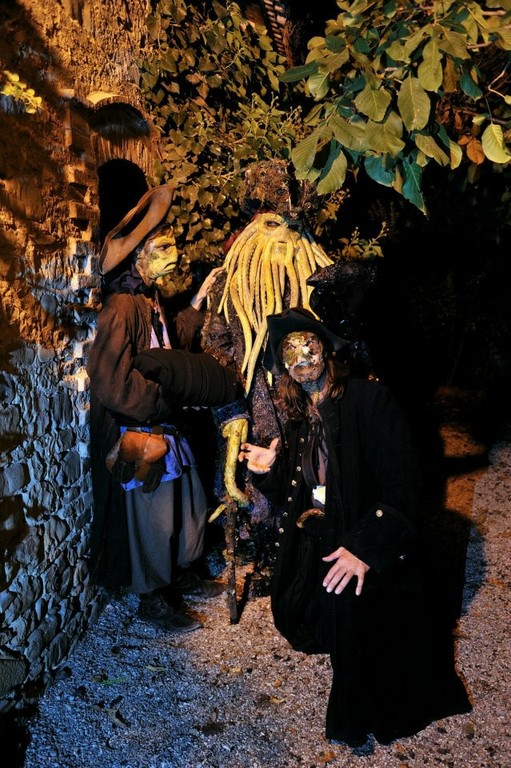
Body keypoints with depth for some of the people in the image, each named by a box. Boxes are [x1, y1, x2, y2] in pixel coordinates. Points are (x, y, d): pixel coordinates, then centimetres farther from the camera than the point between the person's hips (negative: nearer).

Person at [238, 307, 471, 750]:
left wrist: (366, 548, -26)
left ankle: (359, 723, 12)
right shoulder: (301, 417, 8)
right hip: (317, 548, 7)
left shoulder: (369, 399, -13)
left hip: (369, 555, -6)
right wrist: (270, 471, -3)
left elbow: (402, 485, -19)